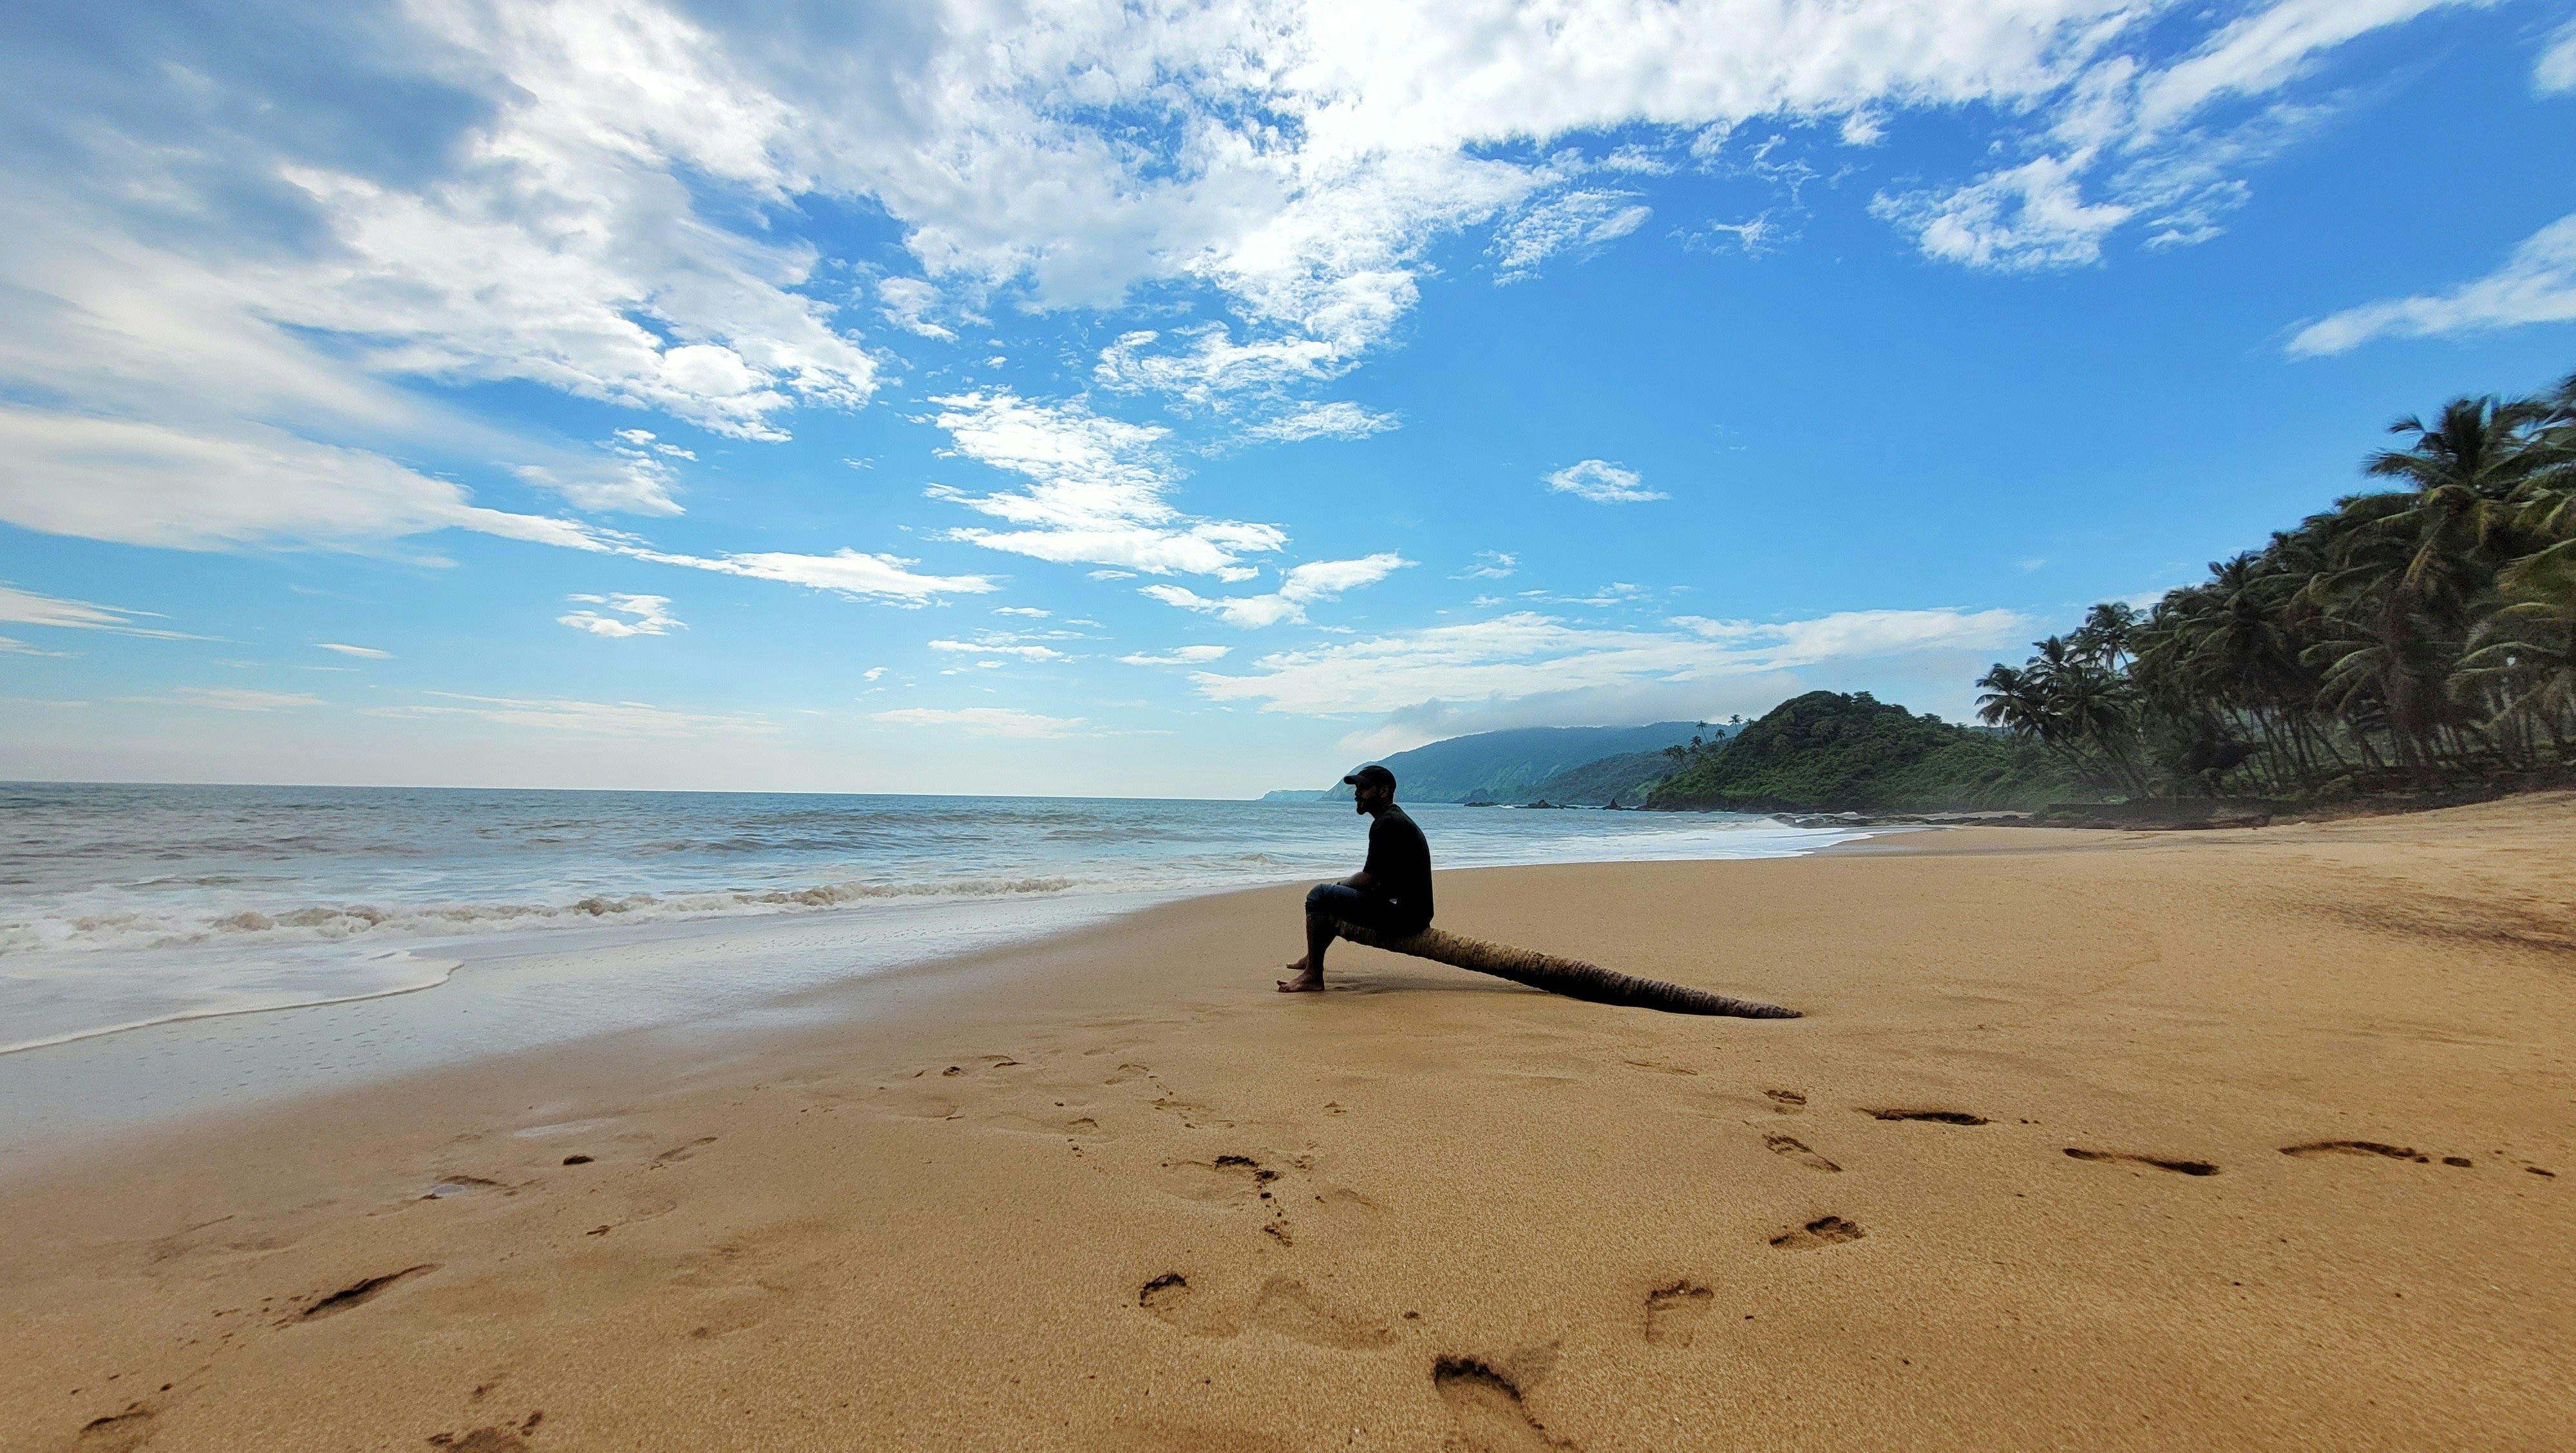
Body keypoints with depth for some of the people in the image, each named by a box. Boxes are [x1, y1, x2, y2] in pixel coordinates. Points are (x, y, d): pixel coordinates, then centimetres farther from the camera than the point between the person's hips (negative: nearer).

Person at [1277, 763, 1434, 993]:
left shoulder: (1386, 824, -15)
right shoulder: (1396, 819, 17)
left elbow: (1367, 879, -16)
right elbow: (1375, 878, 22)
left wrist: (1338, 886, 2)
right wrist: (1339, 887, 15)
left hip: (1402, 915, -11)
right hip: (1411, 911, 11)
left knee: (1320, 895, -16)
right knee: (1338, 895, 29)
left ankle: (1313, 976, -13)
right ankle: (1311, 959, 39)